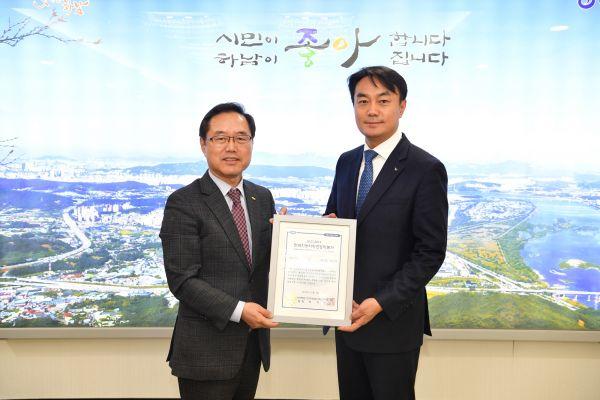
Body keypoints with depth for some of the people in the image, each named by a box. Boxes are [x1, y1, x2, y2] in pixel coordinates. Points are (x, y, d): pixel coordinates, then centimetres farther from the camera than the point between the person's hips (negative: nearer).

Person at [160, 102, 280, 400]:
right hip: (206, 349, -5)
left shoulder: (262, 198, 7)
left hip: (254, 342, 6)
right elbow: (182, 279, -15)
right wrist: (238, 310, -22)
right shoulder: (183, 203, -11)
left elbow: (269, 262, 10)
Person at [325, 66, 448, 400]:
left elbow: (430, 252, -14)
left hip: (394, 320, -5)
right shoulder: (346, 162, 7)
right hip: (347, 315, 6)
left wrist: (381, 303, -20)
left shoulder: (426, 169, -12)